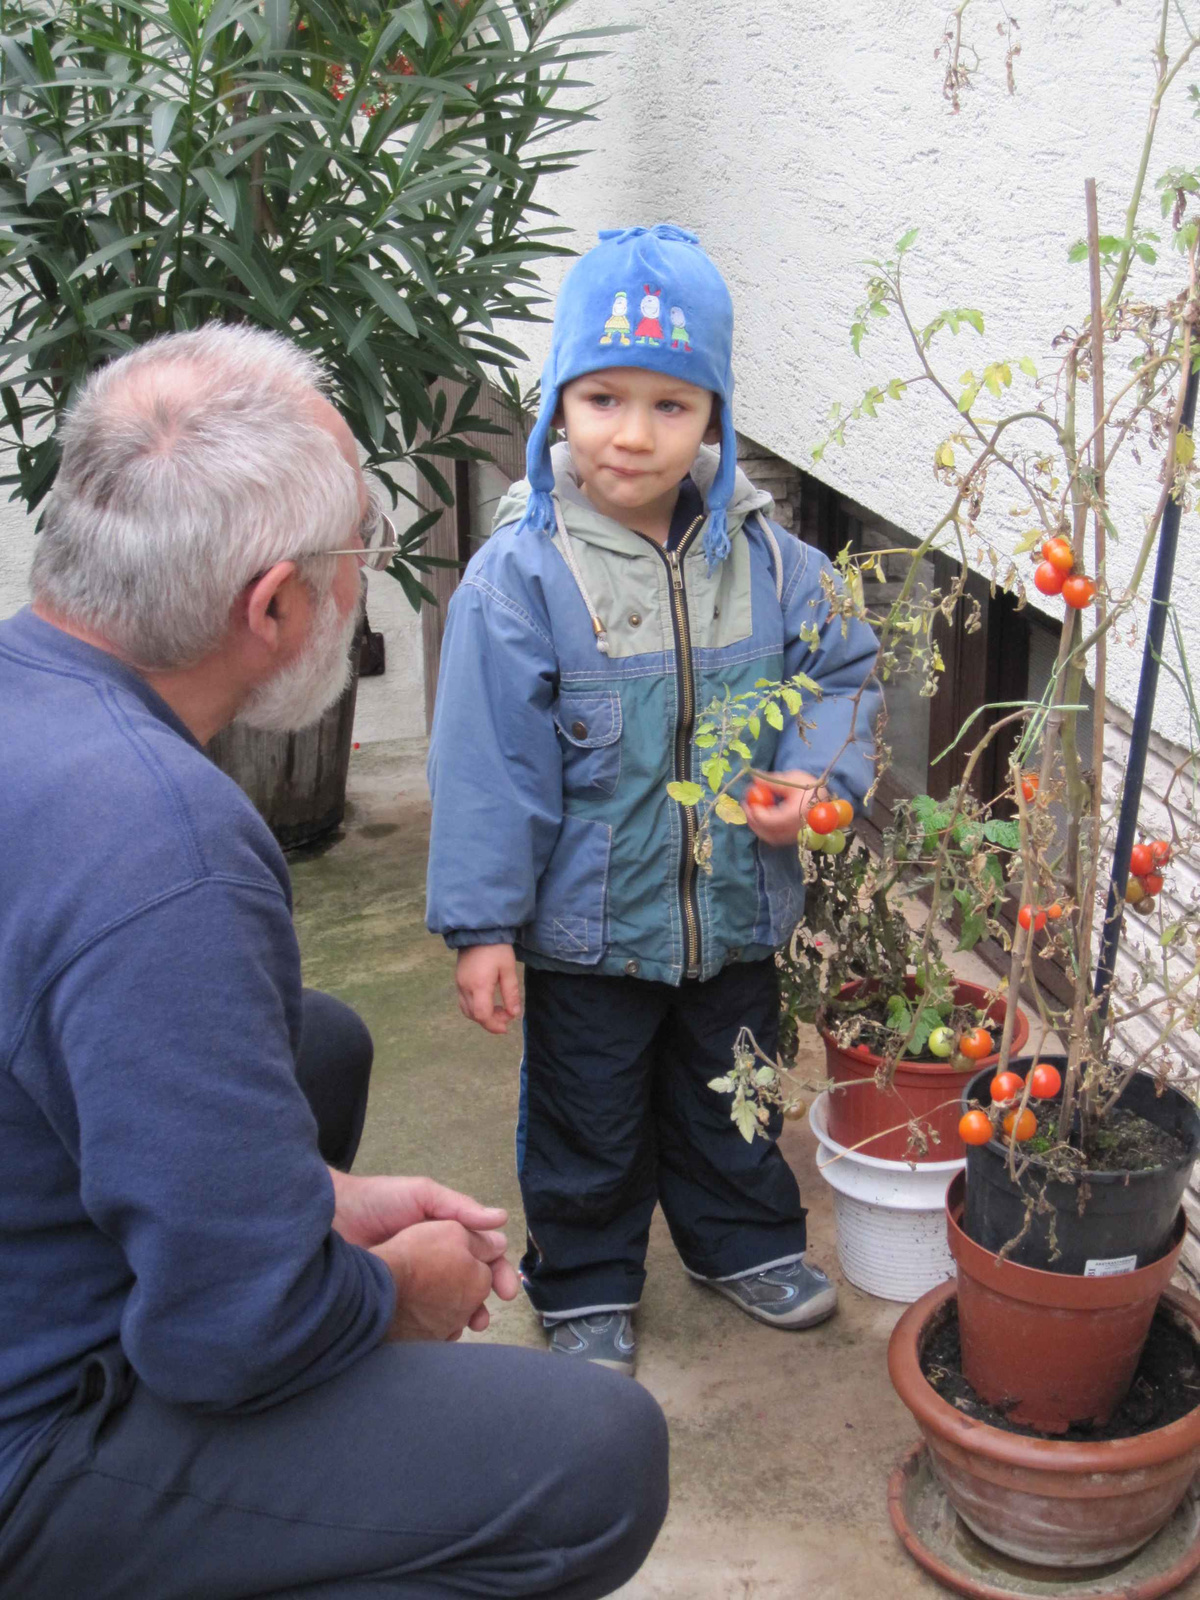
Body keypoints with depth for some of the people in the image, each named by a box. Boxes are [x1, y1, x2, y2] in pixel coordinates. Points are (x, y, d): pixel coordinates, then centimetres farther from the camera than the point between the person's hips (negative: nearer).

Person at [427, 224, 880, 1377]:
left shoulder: (759, 554, -6)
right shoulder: (523, 571, -18)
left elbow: (840, 666, 7)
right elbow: (488, 762, -15)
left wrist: (815, 774, -12)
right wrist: (482, 923, -15)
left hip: (735, 909, 4)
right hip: (587, 926, -3)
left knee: (731, 1101, 24)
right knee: (588, 1124, 15)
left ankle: (745, 1241, 48)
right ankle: (585, 1285, 37)